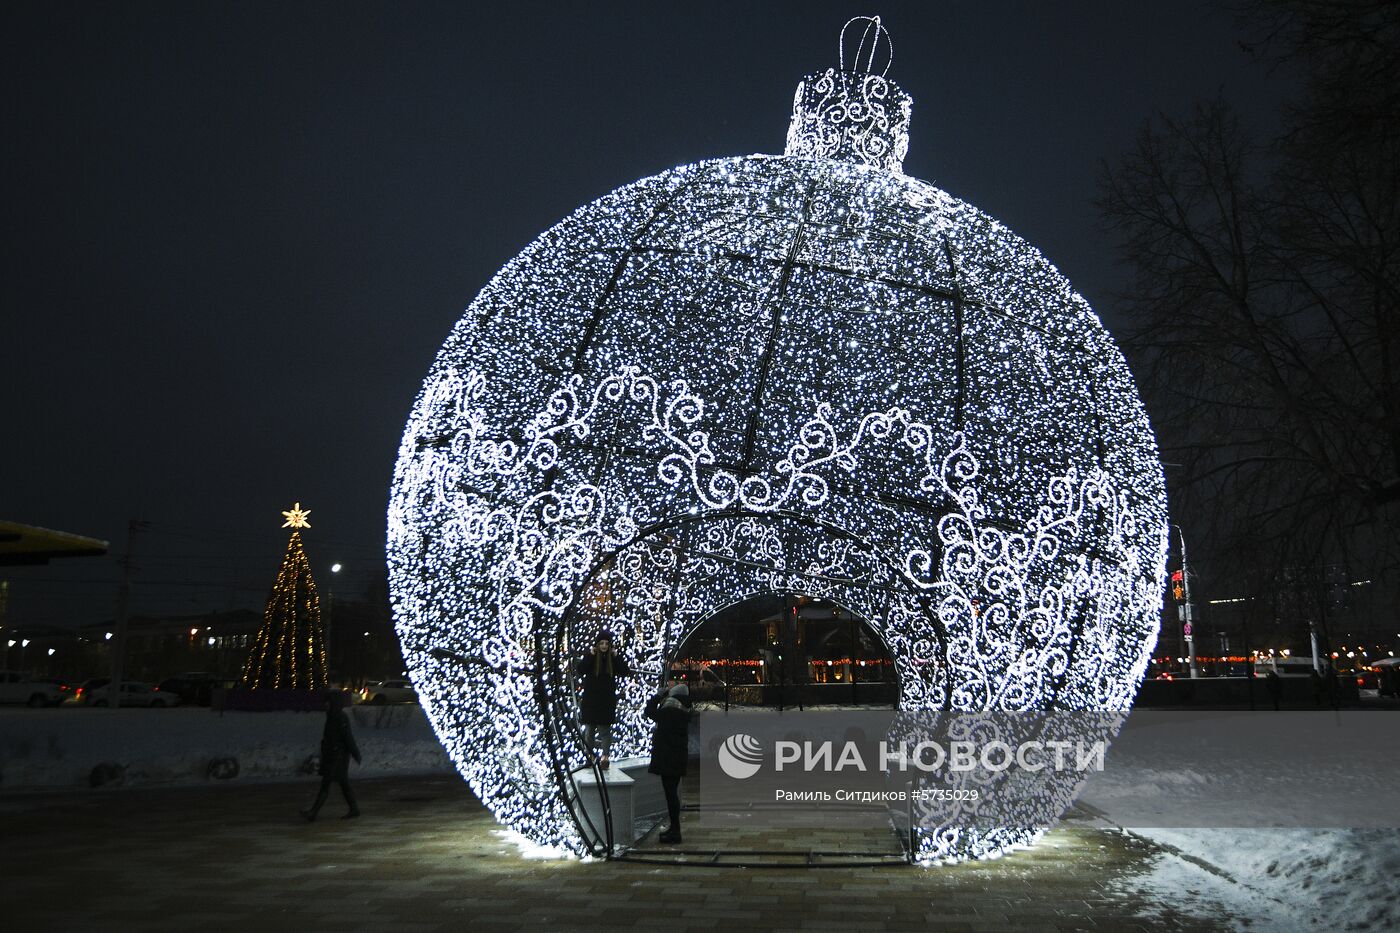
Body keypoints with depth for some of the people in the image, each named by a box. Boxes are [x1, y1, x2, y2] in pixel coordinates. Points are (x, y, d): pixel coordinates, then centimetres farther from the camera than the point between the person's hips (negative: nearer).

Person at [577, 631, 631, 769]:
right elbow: (579, 671, -16)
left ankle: (605, 755, -3)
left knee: (605, 729, -1)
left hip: (607, 700, 0)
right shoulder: (590, 657, -3)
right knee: (589, 728, 9)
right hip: (590, 699, 0)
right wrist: (590, 655, -21)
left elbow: (626, 672, -7)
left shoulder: (613, 658, 1)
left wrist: (617, 657, -14)